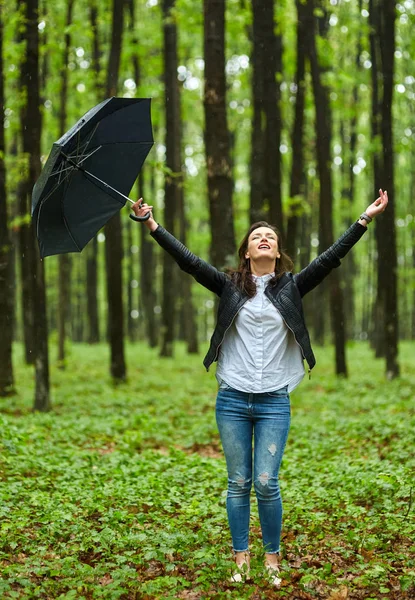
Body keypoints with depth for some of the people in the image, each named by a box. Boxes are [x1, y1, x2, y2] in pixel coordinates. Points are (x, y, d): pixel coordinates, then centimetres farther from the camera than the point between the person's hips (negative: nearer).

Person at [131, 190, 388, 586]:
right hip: (232, 400, 1)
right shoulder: (229, 286, 5)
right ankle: (241, 558, 17)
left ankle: (272, 559, 12)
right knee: (238, 483, 6)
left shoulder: (292, 287, 6)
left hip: (274, 402, -1)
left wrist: (364, 220, -11)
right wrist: (152, 225, -10)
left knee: (266, 483, -4)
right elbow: (188, 260, -2)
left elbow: (330, 258, -3)